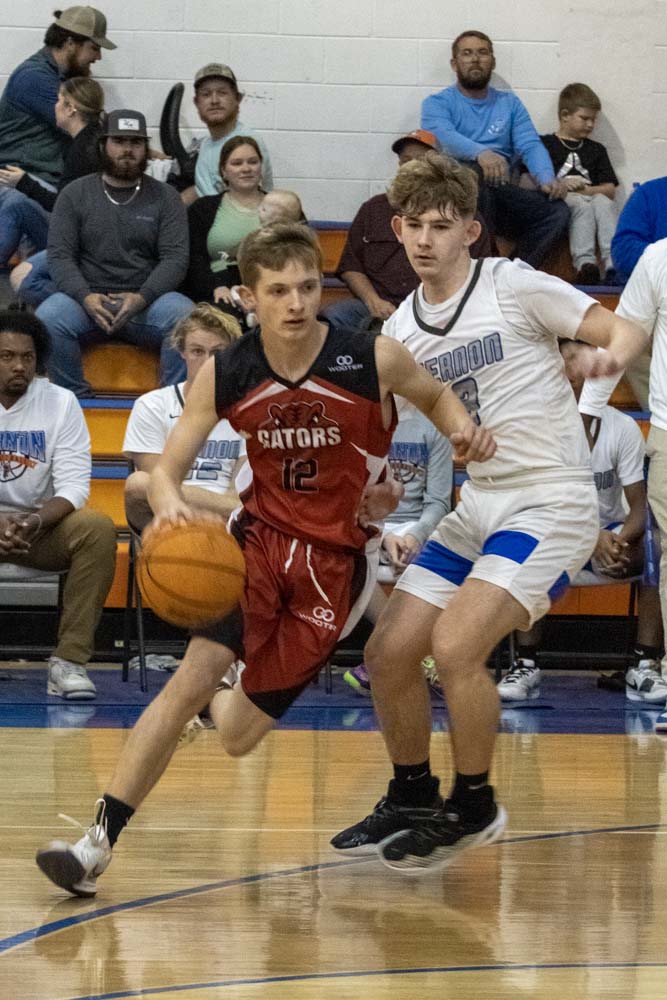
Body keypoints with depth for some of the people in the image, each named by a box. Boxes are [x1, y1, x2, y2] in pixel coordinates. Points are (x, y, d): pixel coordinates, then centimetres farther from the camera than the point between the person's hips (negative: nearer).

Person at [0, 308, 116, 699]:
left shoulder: (60, 402, 0)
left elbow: (74, 485, -6)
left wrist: (35, 522, -27)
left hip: (42, 523, 1)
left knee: (99, 529, -29)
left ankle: (70, 659, -26)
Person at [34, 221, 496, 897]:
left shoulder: (373, 360, -14)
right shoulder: (224, 375, -9)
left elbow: (434, 394, 8)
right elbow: (166, 469, -5)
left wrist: (462, 426, -14)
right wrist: (169, 503, -29)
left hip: (336, 558, -1)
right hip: (260, 538, 1)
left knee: (238, 737, 3)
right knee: (192, 677, -23)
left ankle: (224, 705, 44)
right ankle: (99, 842, -17)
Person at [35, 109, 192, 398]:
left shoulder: (165, 198, 10)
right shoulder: (74, 195, 11)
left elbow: (175, 259, 0)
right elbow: (59, 255, 2)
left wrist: (141, 298, -18)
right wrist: (86, 297, -18)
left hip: (146, 300, 0)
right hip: (86, 299, 0)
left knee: (186, 316, -32)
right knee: (48, 317, -32)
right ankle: (76, 398, -18)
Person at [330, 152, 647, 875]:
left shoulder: (513, 286, -9)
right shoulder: (402, 329, 8)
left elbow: (627, 330, -10)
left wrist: (610, 354, -32)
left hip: (552, 501, -7)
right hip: (479, 502, 7)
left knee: (455, 646, -22)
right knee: (388, 653, 2)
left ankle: (472, 808, -2)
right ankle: (412, 798, 24)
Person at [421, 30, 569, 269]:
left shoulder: (509, 104, 23)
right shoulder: (437, 104, 10)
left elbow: (530, 146, 8)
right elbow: (444, 137, -13)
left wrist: (547, 180, -15)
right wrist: (481, 153, -36)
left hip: (503, 191, 4)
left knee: (557, 210, -23)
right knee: (475, 172, -39)